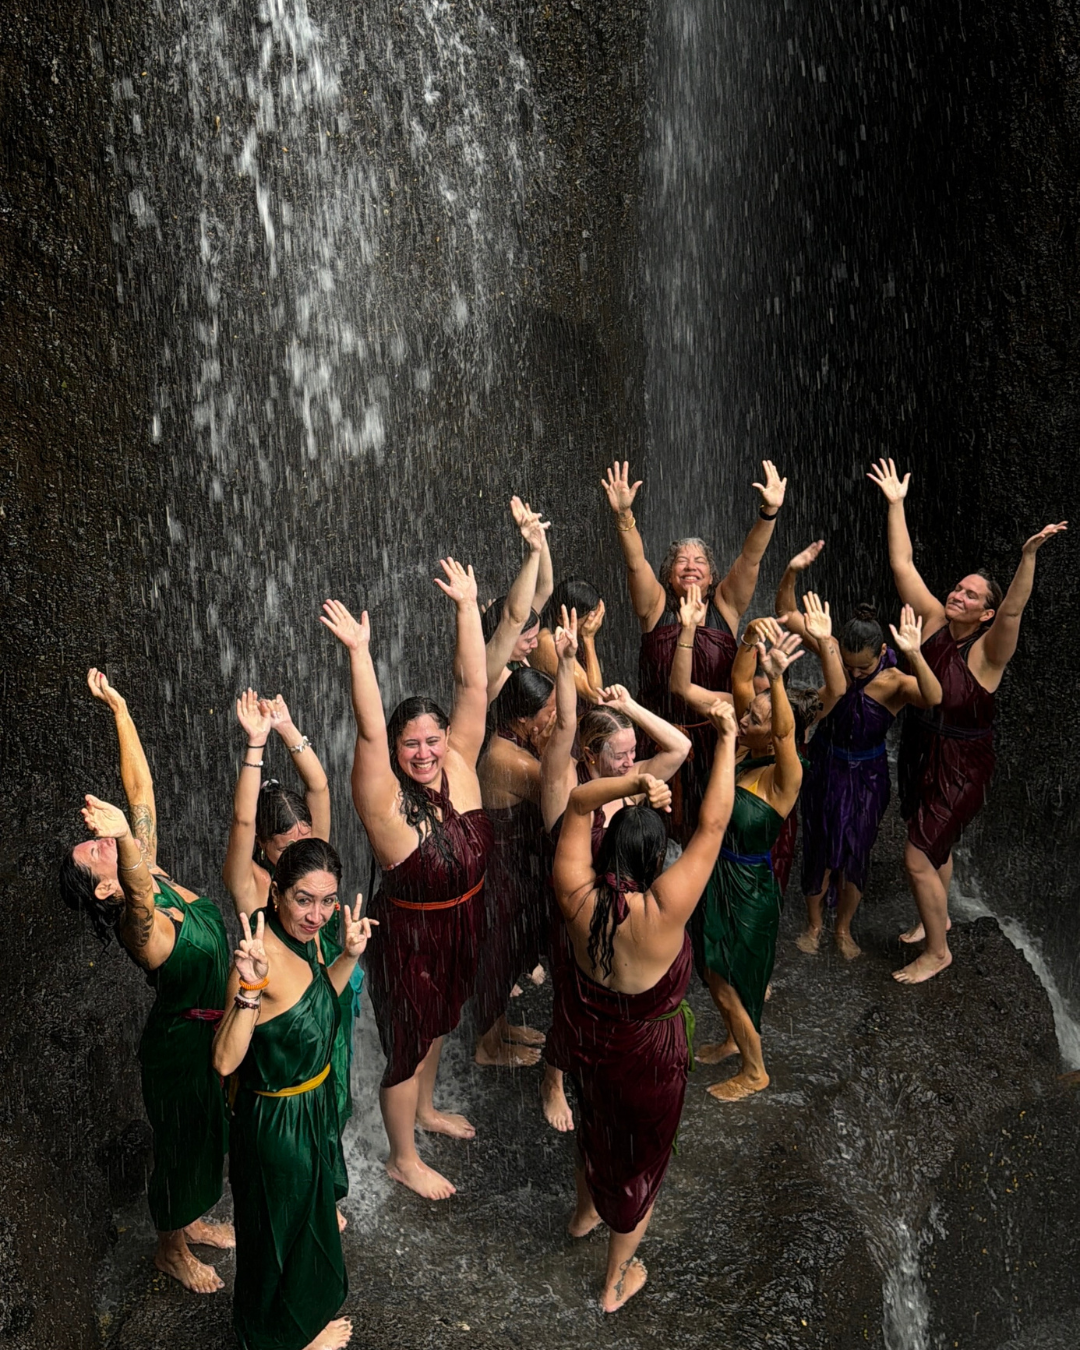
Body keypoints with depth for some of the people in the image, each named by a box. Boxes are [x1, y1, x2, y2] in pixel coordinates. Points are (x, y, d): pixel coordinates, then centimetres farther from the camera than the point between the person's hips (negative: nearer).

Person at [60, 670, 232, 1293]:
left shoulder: (152, 872, -8)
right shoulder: (140, 922, -29)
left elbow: (141, 786, -10)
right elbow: (140, 889, -55)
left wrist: (119, 707, -12)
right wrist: (123, 841, -76)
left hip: (214, 1033, 8)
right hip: (182, 1046, -8)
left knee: (210, 1134, 26)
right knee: (185, 1144, 15)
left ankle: (190, 1219, 51)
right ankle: (172, 1247, 40)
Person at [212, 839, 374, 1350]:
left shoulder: (308, 939, -8)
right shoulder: (263, 956, -32)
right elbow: (225, 1061, -35)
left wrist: (349, 956, -2)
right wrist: (251, 988, -47)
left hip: (314, 1103, 8)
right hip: (276, 1119, -8)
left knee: (309, 1206, 30)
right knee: (284, 1223, 17)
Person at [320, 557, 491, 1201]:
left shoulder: (459, 769, -12)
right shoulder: (386, 801, -26)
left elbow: (474, 687, -16)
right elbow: (370, 733, -42)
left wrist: (468, 607, -20)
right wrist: (359, 652, -52)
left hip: (462, 925, 6)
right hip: (410, 936, -6)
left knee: (439, 1025, 28)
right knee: (409, 1044, 12)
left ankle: (426, 1108, 55)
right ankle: (404, 1157, 35)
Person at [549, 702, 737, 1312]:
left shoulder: (578, 897, -25)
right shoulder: (662, 911, -36)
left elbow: (577, 805, -16)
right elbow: (712, 824, -32)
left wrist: (629, 784, -34)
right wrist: (728, 738, -26)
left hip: (583, 1033, 4)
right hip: (648, 1051, -4)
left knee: (598, 1120, 34)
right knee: (642, 1152, 22)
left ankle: (586, 1211, 62)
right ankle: (618, 1280, 42)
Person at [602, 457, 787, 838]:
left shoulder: (725, 607, 4)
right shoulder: (656, 608, 2)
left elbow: (750, 559, -7)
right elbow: (635, 562, -12)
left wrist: (769, 513, -21)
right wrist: (623, 515, -27)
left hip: (717, 735, 1)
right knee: (667, 827, 1)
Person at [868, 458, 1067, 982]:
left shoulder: (987, 651, -19)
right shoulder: (934, 620, -4)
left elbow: (1014, 609, -38)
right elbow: (902, 565, -5)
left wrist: (1028, 556, -52)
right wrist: (895, 504, -9)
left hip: (960, 767, -6)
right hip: (917, 753, 6)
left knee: (918, 858, -5)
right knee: (934, 844, 24)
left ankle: (937, 951, 14)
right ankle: (936, 917, 48)